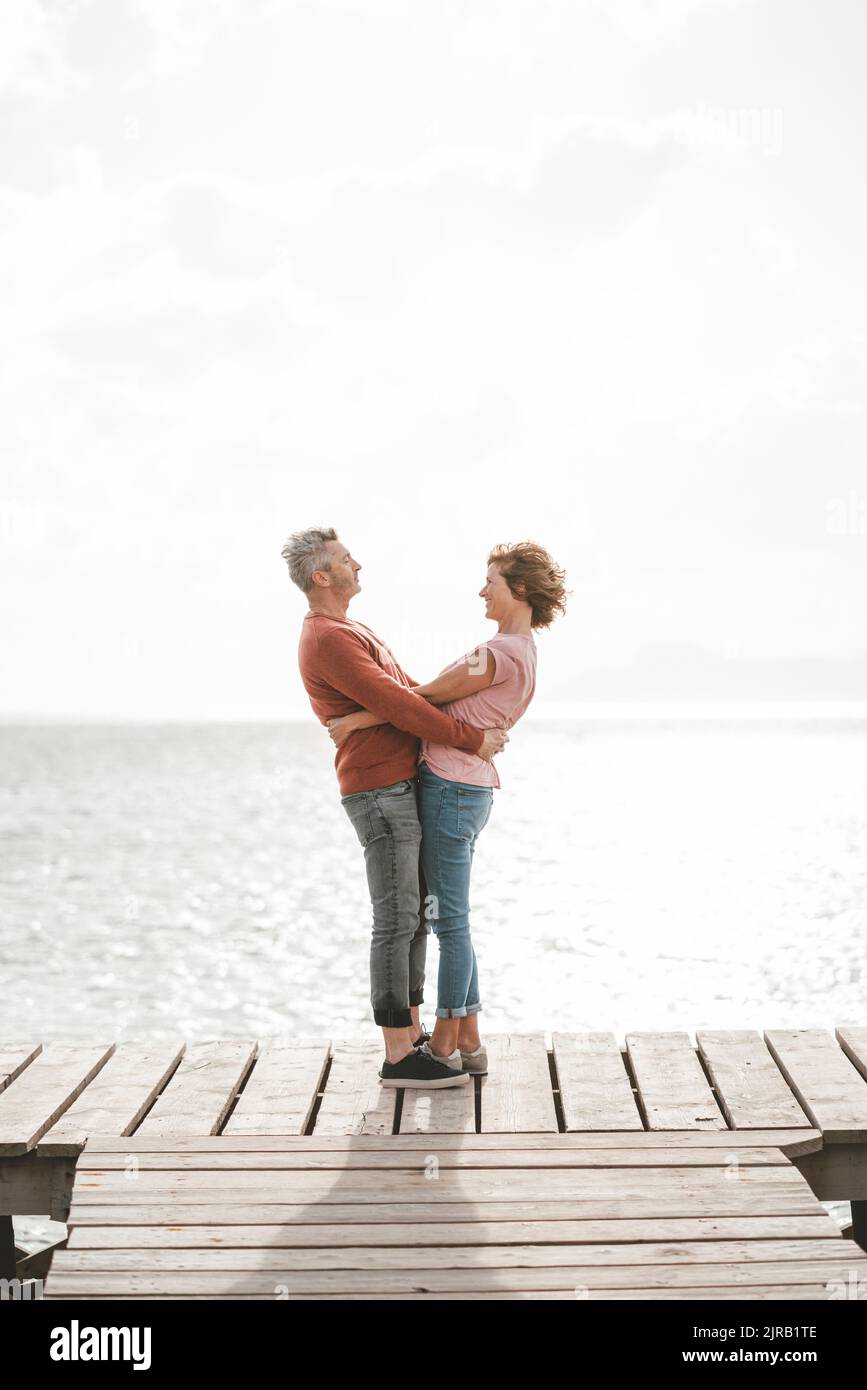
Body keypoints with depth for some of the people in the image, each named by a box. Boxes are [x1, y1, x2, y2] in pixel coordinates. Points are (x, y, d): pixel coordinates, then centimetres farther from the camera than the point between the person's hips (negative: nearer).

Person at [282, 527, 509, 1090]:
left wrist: (476, 741, 20)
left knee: (414, 914, 13)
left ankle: (412, 1033, 21)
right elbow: (398, 706, -20)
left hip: (400, 789, 11)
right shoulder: (328, 641, -16)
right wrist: (472, 739, -13)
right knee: (397, 922, -8)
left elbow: (410, 691, 24)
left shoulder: (349, 632, 20)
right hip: (380, 793, -11)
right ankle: (400, 1058, -4)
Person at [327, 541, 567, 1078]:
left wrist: (357, 719, -7)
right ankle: (468, 1043, 20)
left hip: (450, 791, -10)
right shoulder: (521, 653, 16)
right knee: (453, 921, 15)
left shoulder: (503, 653, -16)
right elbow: (445, 703, 17)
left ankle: (443, 1047, 8)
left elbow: (429, 695, -14)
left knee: (450, 921, -2)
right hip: (471, 791, 10)